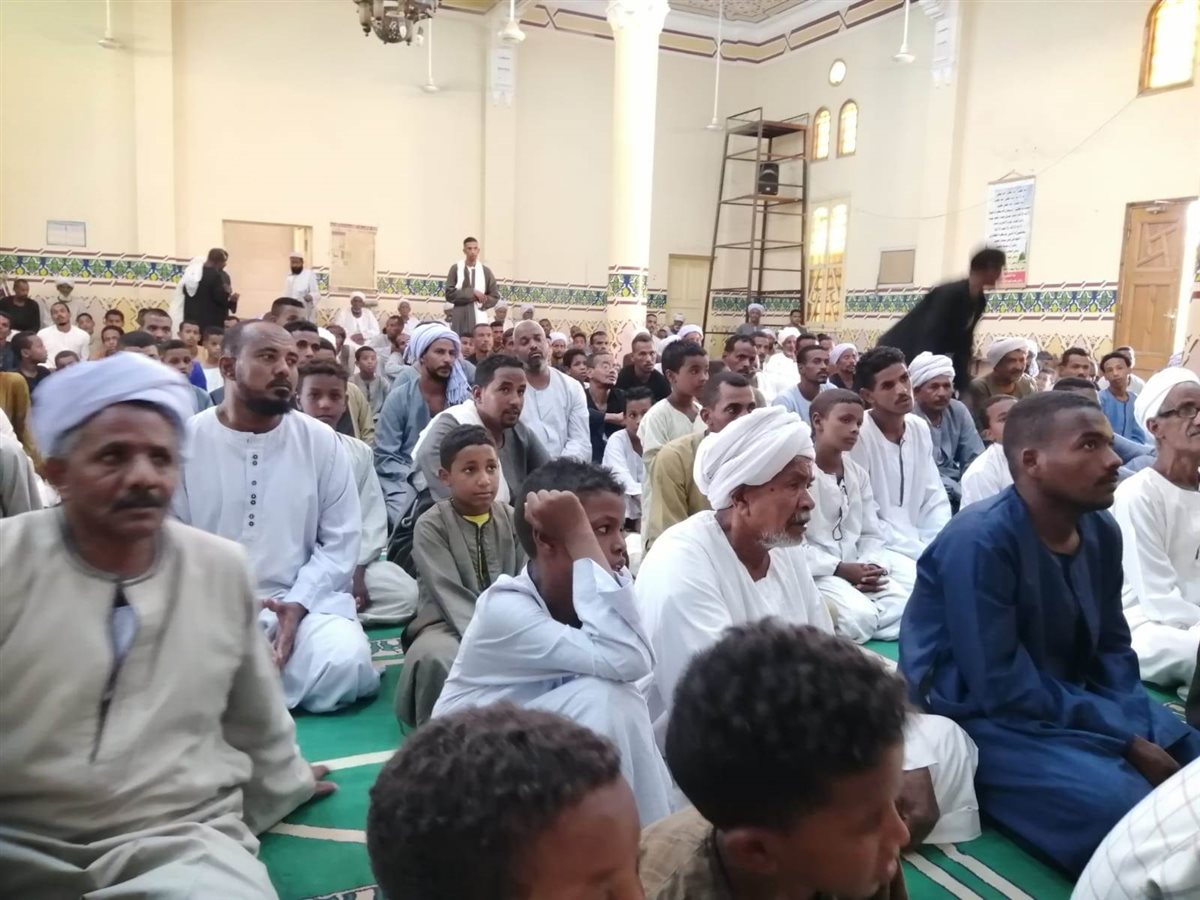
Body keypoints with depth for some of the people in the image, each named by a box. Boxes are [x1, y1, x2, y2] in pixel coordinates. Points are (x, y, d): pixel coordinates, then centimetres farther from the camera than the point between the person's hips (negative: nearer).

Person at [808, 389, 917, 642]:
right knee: (860, 617, -28)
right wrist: (840, 569, -18)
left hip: (857, 570, 7)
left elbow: (871, 535, 11)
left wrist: (870, 568, -11)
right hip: (815, 571, -7)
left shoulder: (859, 474, 13)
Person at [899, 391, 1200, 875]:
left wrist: (1143, 730, -10)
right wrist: (1126, 741, -20)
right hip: (984, 717, -8)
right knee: (1122, 805, -27)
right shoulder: (980, 540, -25)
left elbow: (1112, 647, 7)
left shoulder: (1103, 531, -1)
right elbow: (1001, 687, -24)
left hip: (1075, 699, 8)